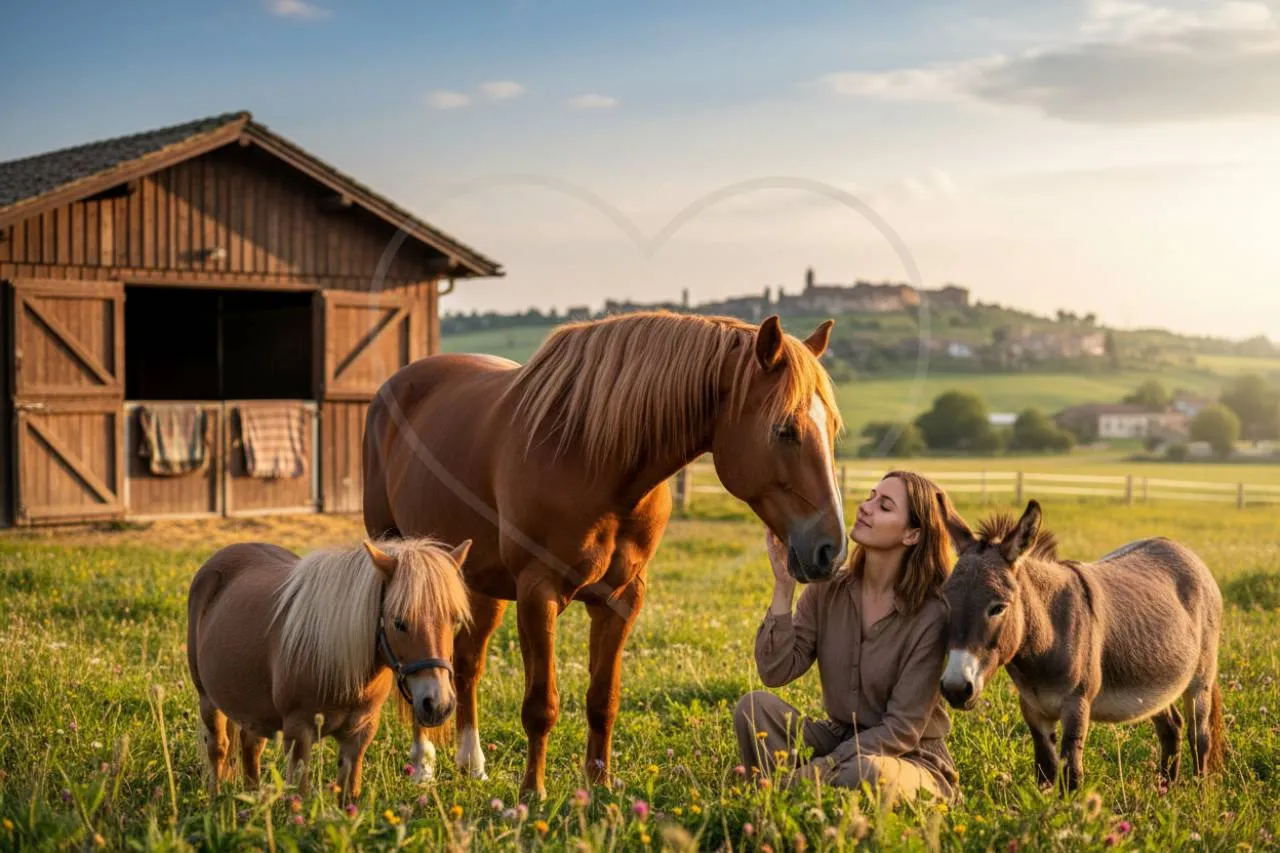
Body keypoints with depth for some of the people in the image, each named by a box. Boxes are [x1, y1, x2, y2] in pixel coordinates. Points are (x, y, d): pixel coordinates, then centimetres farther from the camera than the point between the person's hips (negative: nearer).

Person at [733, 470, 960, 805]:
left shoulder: (932, 615, -17)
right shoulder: (827, 590, -1)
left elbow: (903, 728, -17)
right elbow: (775, 672, -8)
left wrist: (820, 768, -25)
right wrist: (784, 586, -16)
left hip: (910, 758, -4)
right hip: (838, 738, 5)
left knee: (868, 774, -38)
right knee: (755, 706, -19)